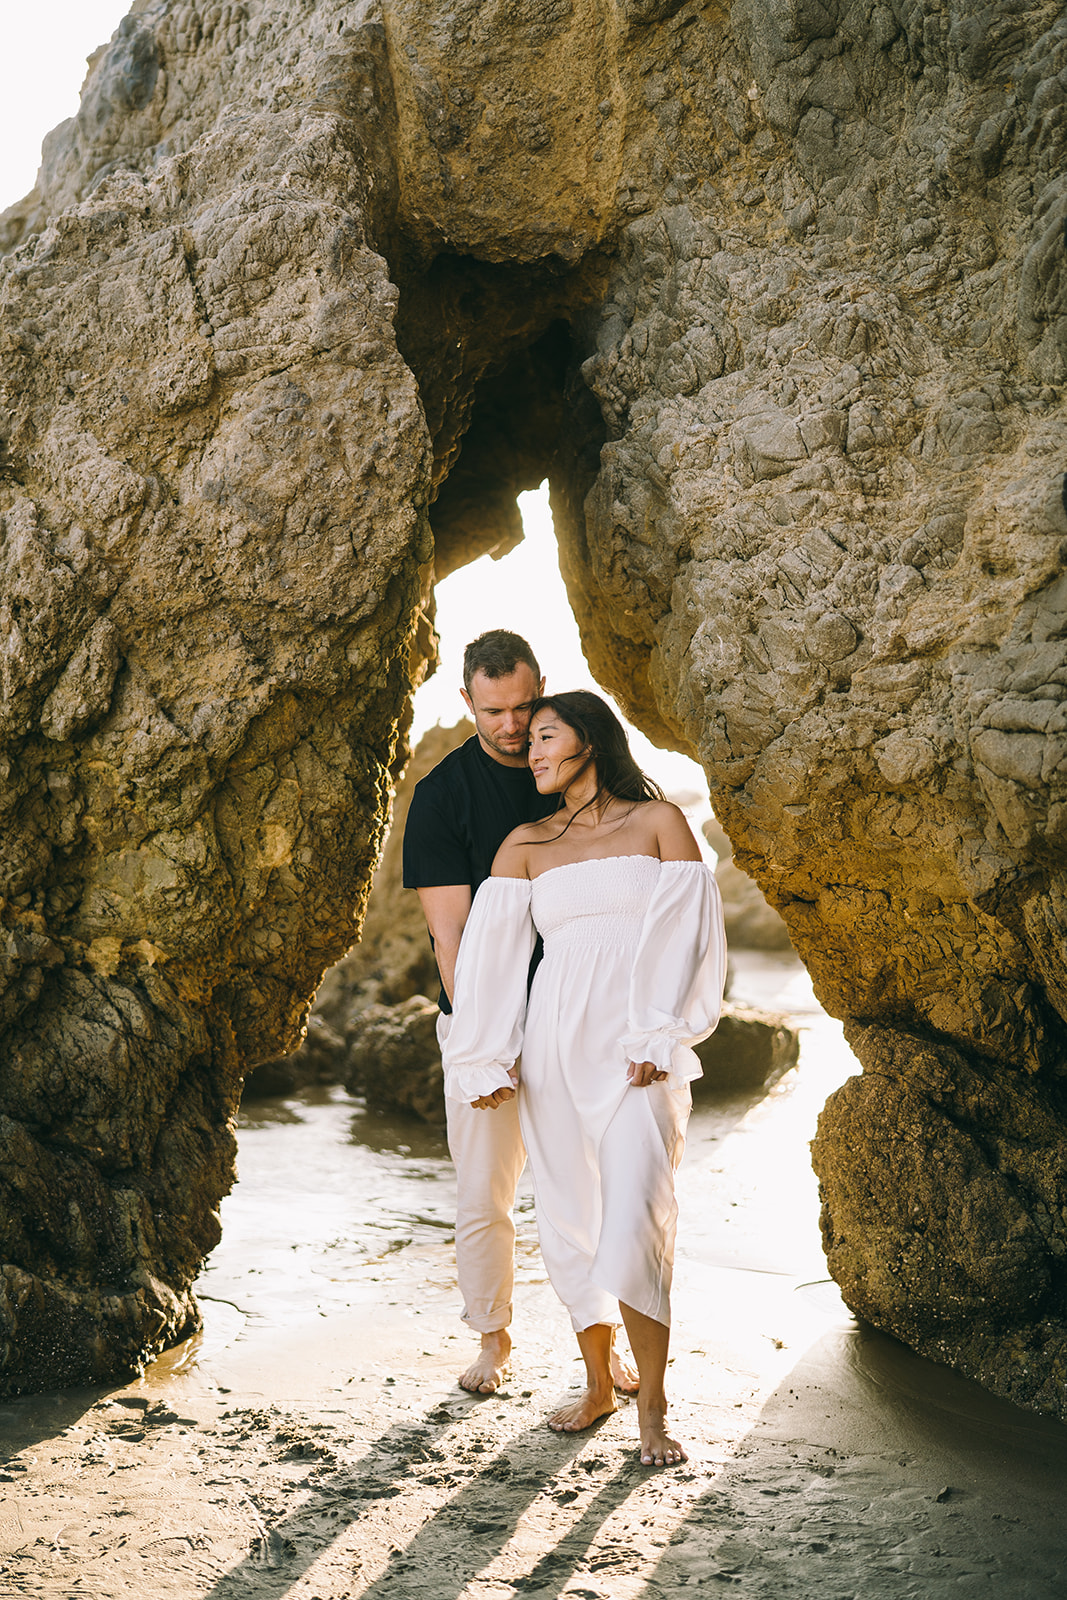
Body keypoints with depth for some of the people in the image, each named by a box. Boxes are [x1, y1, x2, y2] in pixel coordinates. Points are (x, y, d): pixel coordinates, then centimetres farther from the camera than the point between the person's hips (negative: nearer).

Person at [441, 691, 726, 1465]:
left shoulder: (659, 821, 4)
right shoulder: (526, 844, 11)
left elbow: (691, 934, -2)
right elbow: (492, 950, 5)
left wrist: (661, 1040, -11)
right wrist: (484, 1059, -2)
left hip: (639, 1053, -3)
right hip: (556, 1049, 3)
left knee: (635, 1227, -12)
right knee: (572, 1225, 7)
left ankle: (653, 1411, -1)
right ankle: (598, 1385, 25)